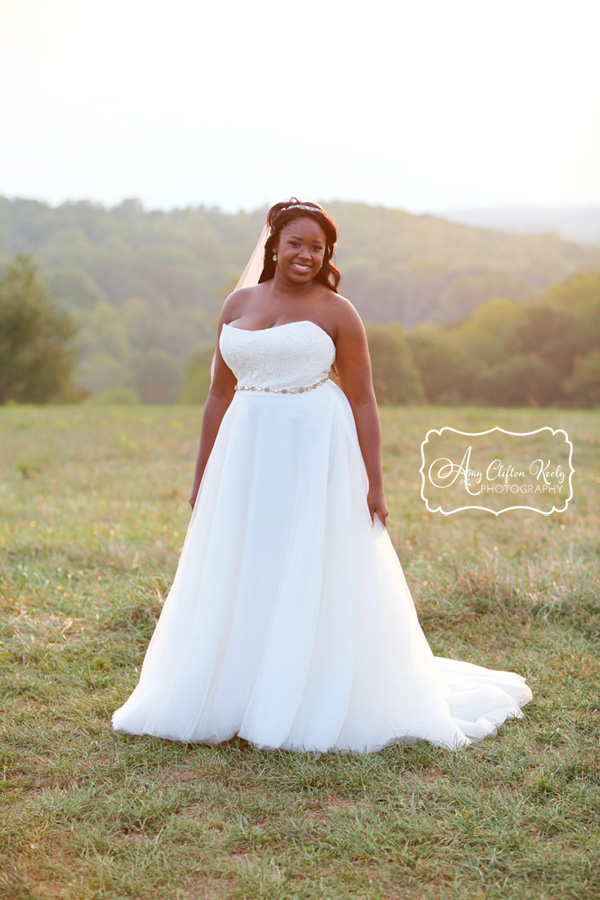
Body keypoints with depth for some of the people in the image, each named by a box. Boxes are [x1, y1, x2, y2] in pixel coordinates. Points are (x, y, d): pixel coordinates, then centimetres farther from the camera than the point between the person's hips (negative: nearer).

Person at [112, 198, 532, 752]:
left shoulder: (336, 311, -1)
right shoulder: (238, 305, 11)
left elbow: (362, 400, -2)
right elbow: (220, 392, 13)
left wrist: (374, 483, -8)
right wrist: (201, 476, 12)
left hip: (316, 457, -4)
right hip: (247, 458, 4)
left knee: (317, 581, -2)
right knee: (240, 582, 8)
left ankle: (321, 709, 9)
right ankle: (231, 699, 21)